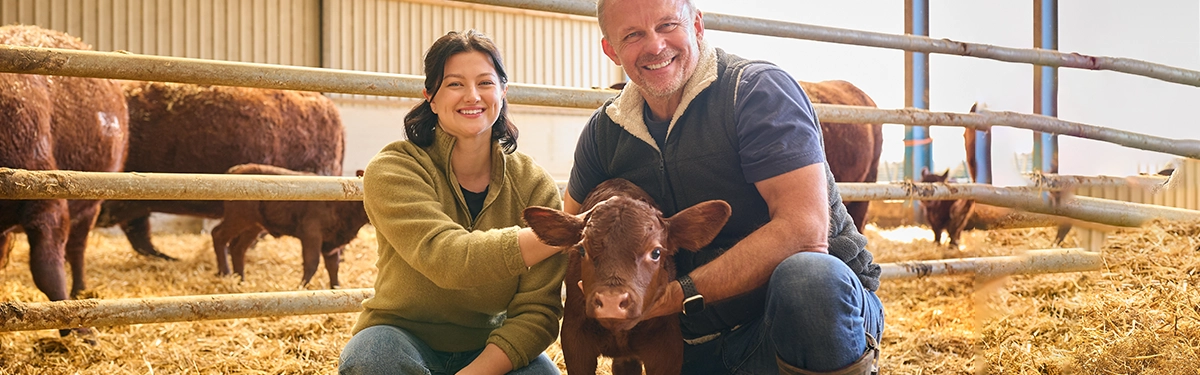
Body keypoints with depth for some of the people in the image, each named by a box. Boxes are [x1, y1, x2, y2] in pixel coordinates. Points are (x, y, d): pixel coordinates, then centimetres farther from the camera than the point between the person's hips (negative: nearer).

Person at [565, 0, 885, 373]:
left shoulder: (760, 89, -14)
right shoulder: (604, 132, 4)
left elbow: (805, 229, -25)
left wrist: (682, 294, -27)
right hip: (704, 344, 6)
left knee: (808, 278, -38)